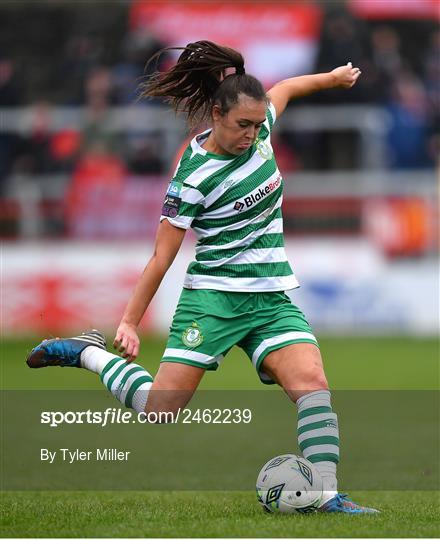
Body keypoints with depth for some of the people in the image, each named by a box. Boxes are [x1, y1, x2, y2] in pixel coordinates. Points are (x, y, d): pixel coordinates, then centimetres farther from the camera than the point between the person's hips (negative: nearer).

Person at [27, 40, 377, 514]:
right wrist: (129, 321, -8)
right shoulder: (195, 177, -16)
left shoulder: (256, 126, 1)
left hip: (272, 298, 5)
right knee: (159, 411, -7)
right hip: (213, 296, -5)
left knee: (312, 383, -19)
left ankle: (326, 494, -20)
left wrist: (332, 77, 39)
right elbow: (162, 256, -10)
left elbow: (284, 89, 25)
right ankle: (88, 353, 17)